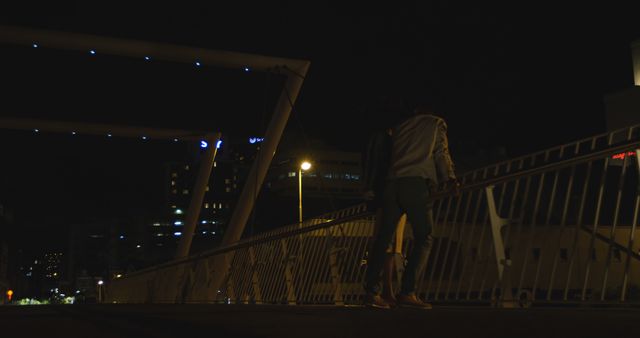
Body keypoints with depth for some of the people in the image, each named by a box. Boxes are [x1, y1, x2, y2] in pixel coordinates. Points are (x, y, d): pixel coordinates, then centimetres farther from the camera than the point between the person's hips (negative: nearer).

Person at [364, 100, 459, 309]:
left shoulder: (399, 127, 30)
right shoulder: (436, 123, 19)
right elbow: (441, 153, 11)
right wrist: (449, 179, 15)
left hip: (392, 182, 5)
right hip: (417, 182, -5)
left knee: (383, 237, 3)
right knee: (424, 238, -4)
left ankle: (371, 291, -5)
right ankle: (407, 292, -17)